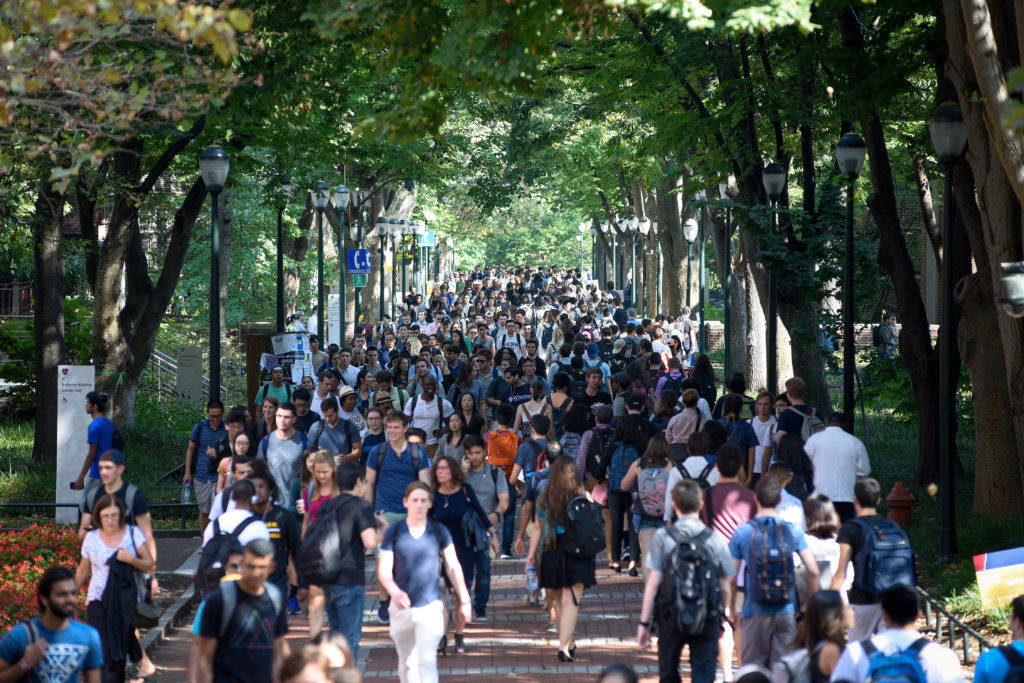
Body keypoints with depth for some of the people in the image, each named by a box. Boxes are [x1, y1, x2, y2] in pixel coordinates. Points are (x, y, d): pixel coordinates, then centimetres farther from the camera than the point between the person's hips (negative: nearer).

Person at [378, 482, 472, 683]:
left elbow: (453, 567, 9)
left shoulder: (439, 532, 1)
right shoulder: (394, 532, 0)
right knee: (406, 664, 12)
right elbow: (384, 570, -4)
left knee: (427, 660, -13)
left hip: (430, 606, -1)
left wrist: (464, 600, 9)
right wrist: (394, 591, -24)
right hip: (401, 607, 2)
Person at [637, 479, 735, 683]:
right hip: (707, 618, 0)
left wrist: (644, 622, -1)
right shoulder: (715, 540, -1)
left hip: (671, 615, 0)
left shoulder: (662, 538, -3)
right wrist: (726, 611, 22)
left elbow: (653, 583, -6)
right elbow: (725, 586, 3)